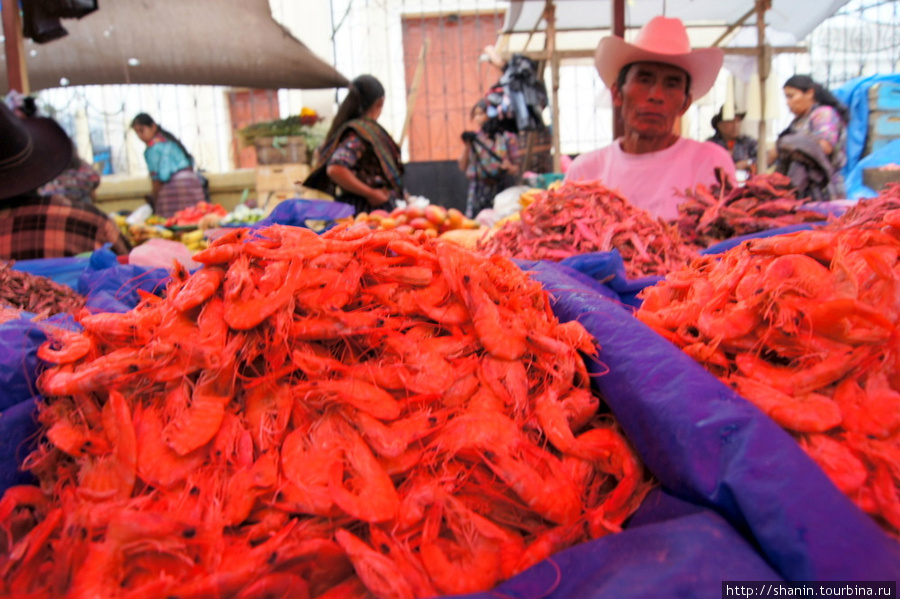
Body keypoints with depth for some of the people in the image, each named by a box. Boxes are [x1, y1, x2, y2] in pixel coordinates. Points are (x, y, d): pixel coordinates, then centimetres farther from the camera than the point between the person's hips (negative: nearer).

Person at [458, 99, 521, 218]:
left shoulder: (507, 138, 4)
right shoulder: (473, 139, 11)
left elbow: (516, 169, 6)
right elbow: (463, 167, 8)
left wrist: (508, 167, -15)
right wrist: (466, 147, -1)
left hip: (502, 190, -2)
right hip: (478, 190, 2)